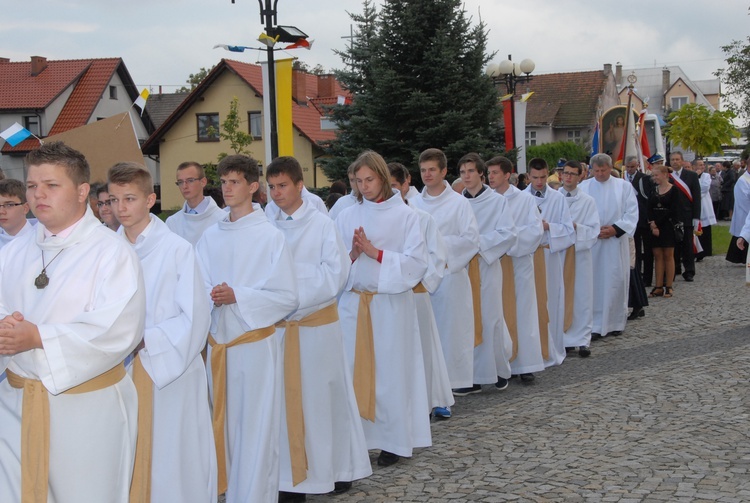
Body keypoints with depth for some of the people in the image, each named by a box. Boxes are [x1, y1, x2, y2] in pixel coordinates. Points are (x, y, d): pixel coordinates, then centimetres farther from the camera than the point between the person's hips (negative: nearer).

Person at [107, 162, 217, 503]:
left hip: (169, 371, -4)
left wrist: (143, 340, -16)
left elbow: (195, 316, -11)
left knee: (172, 460, 3)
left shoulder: (177, 249, -9)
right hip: (119, 371, 4)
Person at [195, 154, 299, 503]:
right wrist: (213, 297, -15)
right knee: (223, 425, 12)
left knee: (256, 431, 1)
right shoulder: (210, 236, 6)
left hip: (256, 343, -4)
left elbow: (287, 298, -8)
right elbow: (200, 288, 7)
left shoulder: (271, 237, -6)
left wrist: (238, 296, -17)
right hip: (219, 343, 4)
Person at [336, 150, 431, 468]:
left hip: (391, 303, -3)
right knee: (353, 370, 1)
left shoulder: (404, 215, 0)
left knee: (390, 371, 1)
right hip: (353, 302, 3)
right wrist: (353, 254, -13)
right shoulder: (346, 217, 9)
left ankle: (394, 441, 12)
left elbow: (416, 263, -7)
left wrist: (375, 252, -14)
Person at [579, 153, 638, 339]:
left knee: (615, 282, 3)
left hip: (616, 242, 0)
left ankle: (616, 322, 16)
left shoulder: (624, 186, 4)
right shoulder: (583, 187, 5)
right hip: (590, 242, 0)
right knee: (593, 283, -2)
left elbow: (632, 213, 1)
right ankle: (595, 325, 1)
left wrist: (615, 228, -12)